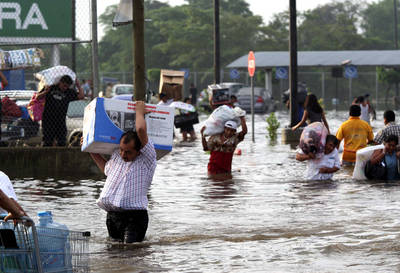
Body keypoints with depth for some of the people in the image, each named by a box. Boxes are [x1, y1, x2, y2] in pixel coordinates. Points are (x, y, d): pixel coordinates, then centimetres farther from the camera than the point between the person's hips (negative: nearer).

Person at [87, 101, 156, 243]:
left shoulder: (147, 159, -4)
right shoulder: (116, 156, 17)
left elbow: (141, 130, -18)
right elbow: (106, 168, 42)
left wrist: (139, 111, -1)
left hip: (134, 215, -6)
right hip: (112, 214, 6)